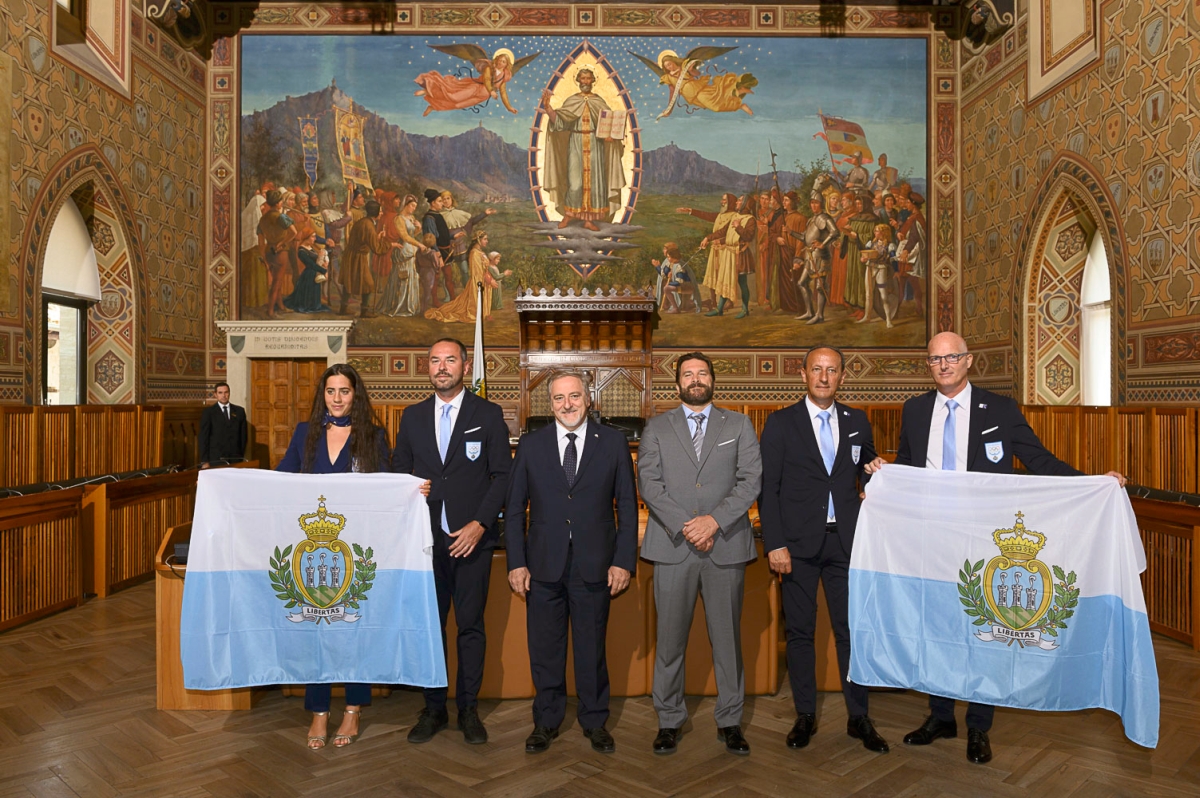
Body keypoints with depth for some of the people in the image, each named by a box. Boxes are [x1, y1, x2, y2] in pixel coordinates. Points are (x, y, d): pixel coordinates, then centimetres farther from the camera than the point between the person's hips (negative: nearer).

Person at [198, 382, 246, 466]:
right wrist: (204, 462, -6)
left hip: (235, 458, 2)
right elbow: (203, 437, 1)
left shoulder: (240, 411, 12)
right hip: (216, 459, -2)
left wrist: (242, 456, 6)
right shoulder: (208, 412, 4)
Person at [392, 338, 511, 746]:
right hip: (426, 538, 3)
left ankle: (468, 709, 19)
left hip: (472, 537, -2)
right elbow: (399, 472, 14)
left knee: (471, 625, 5)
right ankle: (433, 708, 22)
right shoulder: (413, 416, 11)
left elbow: (503, 474, -2)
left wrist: (480, 523, -11)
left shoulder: (488, 414, 2)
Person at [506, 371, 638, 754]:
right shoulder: (531, 445, 4)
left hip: (594, 565, -1)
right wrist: (516, 562, -1)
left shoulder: (613, 442, 2)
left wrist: (624, 561, -4)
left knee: (592, 647, 11)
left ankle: (595, 722, 29)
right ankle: (546, 721, 30)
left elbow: (627, 505, 2)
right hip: (543, 565, 1)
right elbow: (515, 508, 5)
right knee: (544, 649, 11)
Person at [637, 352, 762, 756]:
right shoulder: (656, 428, 10)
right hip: (672, 546, 0)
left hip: (726, 545, 0)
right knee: (670, 638, 4)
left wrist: (715, 519, -12)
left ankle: (729, 721, 21)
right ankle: (670, 720, 19)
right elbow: (648, 483, 0)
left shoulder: (739, 425, 11)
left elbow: (751, 480, 1)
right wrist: (684, 526, -12)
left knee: (727, 636, 6)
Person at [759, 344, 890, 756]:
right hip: (799, 544, -2)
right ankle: (805, 716, 21)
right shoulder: (781, 423, 0)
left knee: (851, 629, 6)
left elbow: (869, 473, 19)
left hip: (845, 541, 2)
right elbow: (767, 488, -3)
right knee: (799, 632, 7)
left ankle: (858, 717, 21)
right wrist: (774, 544, -10)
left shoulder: (857, 422, 9)